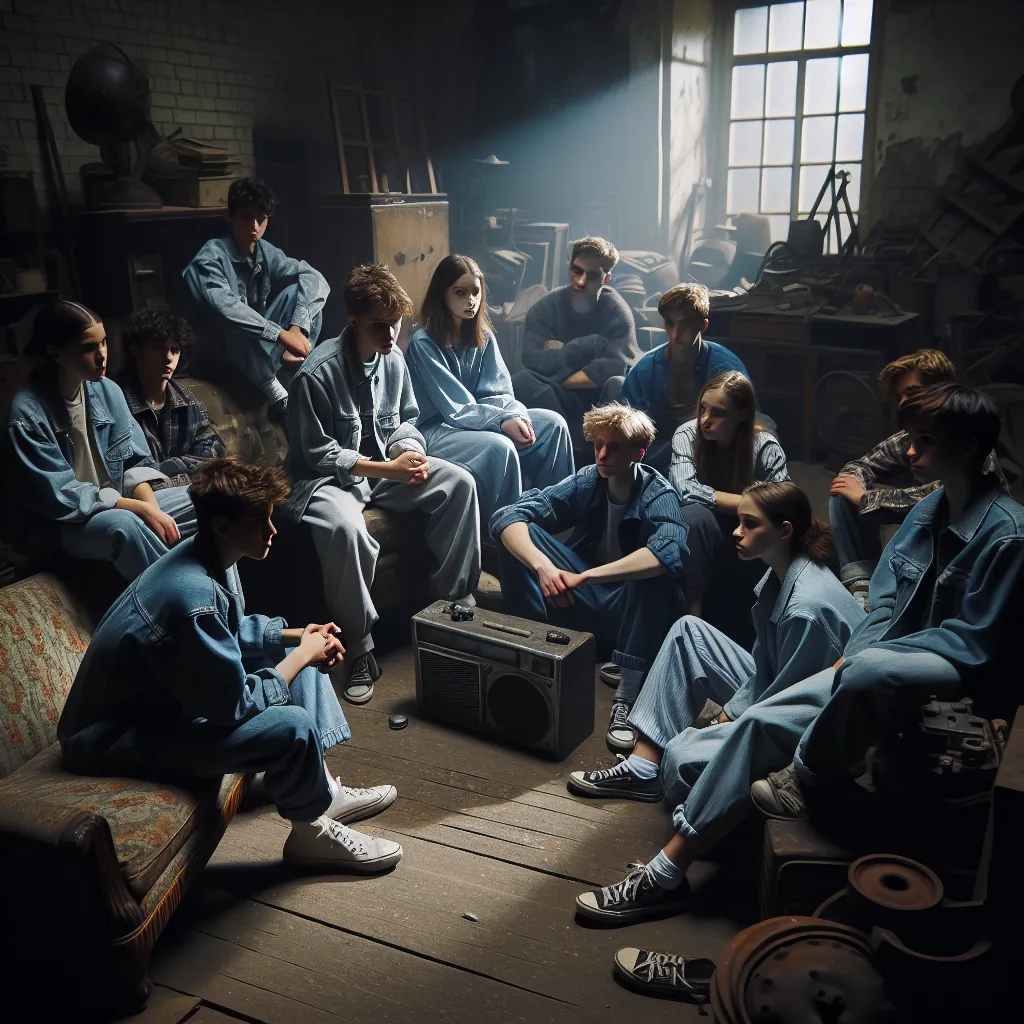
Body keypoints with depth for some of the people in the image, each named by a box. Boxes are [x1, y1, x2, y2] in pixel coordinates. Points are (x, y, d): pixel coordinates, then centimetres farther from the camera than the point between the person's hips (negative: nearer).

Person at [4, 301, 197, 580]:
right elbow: (60, 496, -20)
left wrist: (151, 507, -18)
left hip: (117, 506, 7)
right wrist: (142, 509, -24)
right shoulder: (27, 412, -18)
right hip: (59, 526, -7)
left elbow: (135, 461, 2)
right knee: (123, 524, -38)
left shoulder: (107, 390, 0)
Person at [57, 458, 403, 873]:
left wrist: (297, 637, 0)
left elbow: (235, 631, 15)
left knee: (301, 662, 10)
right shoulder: (192, 597, -33)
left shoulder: (210, 558, -4)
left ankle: (324, 790, 16)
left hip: (165, 697, 10)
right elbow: (236, 705, -27)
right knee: (292, 727, -25)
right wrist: (302, 654, -14)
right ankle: (312, 833, 3)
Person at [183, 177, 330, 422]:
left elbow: (313, 277, -14)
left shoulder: (266, 252, -2)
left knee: (300, 289, -10)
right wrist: (282, 335, -42)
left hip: (261, 345, 5)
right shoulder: (211, 257, -19)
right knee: (230, 318, -37)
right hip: (216, 355, -5)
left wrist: (297, 328, -31)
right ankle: (276, 393, -30)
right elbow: (223, 307, -37)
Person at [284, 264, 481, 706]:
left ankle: (458, 602, -1)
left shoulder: (393, 358, 0)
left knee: (459, 483, -12)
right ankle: (360, 646, -20)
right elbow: (318, 454, -18)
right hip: (327, 477, -6)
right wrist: (386, 469, -23)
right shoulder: (317, 373, -20)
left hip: (386, 465, 7)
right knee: (343, 527, -38)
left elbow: (405, 420, 13)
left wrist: (409, 452, -11)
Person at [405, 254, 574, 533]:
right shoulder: (423, 343, -14)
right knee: (499, 447, -35)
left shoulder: (483, 336, 6)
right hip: (437, 428, -7)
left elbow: (500, 393, 0)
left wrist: (516, 415, -23)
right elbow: (456, 408, -19)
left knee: (552, 423, -12)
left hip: (484, 421, 7)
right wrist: (503, 421, -31)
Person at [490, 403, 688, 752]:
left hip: (629, 608, -3)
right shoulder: (585, 482, -8)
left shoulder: (657, 495, -17)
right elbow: (505, 516, -19)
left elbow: (670, 551, -41)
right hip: (579, 601, 3)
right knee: (517, 534, -16)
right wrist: (543, 566, -39)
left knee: (654, 570, -37)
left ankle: (627, 696, -29)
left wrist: (585, 576, -46)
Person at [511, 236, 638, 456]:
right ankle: (582, 448, -21)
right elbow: (534, 362, -21)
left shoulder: (617, 310, -9)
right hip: (560, 399, 2)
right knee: (522, 382, -28)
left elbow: (618, 366, -22)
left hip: (602, 398, -2)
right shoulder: (545, 308, -7)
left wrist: (563, 354, -17)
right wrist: (591, 345, -22)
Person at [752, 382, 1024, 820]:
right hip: (900, 658, 7)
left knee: (872, 668, -38)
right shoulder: (926, 510, 5)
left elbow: (974, 643, -18)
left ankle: (808, 776, -16)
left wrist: (863, 657, -19)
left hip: (964, 676, -7)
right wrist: (853, 653, -9)